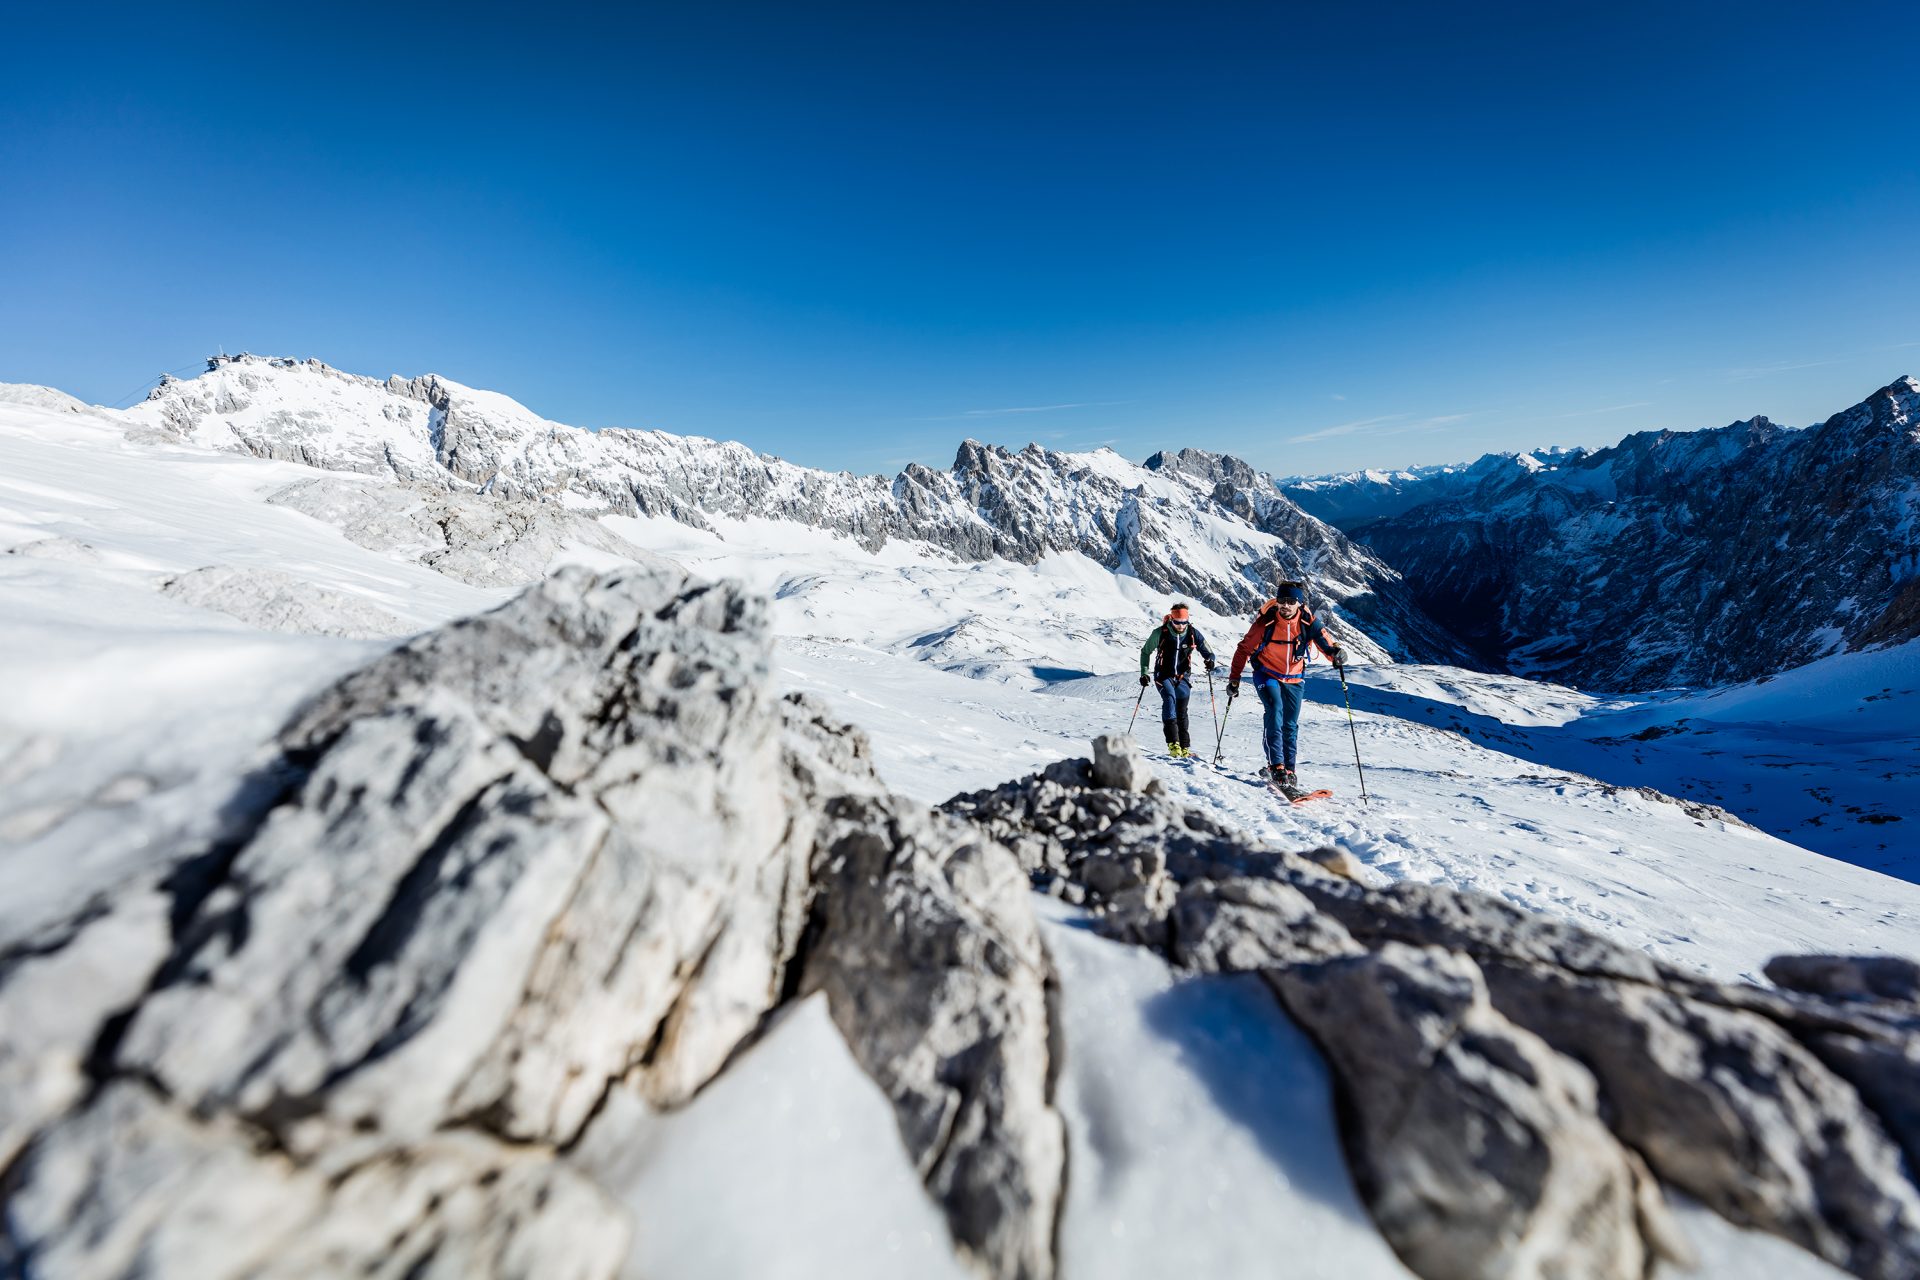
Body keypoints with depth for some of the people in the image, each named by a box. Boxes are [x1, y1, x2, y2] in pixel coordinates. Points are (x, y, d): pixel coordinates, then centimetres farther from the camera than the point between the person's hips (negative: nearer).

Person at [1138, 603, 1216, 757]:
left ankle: (1184, 747, 20)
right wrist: (1144, 673, -2)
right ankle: (1173, 743, -32)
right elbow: (1145, 652, 1)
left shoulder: (1193, 633, -9)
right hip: (1163, 675, -3)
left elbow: (1207, 652, -2)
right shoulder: (1160, 633, -13)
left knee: (1182, 712, 7)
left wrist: (1210, 660, -26)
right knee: (1169, 699, -27)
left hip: (1182, 677, 3)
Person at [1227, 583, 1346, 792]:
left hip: (1293, 679, 3)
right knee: (1275, 710, -25)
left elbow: (1324, 642, -20)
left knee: (1290, 725, 6)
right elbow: (1244, 649, -9)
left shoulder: (1308, 622, -13)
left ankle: (1288, 770, 18)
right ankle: (1276, 765, -26)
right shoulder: (1266, 621, -17)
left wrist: (1336, 653, -45)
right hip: (1266, 674, -3)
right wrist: (1234, 679, -7)